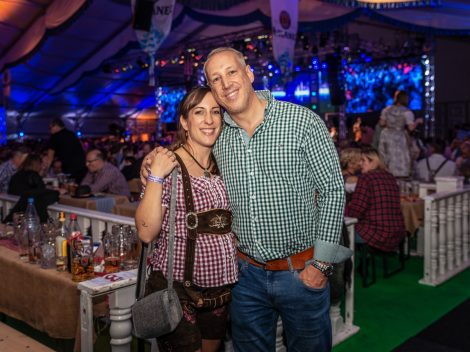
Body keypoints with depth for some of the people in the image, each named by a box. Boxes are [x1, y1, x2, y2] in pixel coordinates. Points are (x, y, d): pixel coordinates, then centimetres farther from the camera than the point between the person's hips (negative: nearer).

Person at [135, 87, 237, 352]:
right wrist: (156, 176, -26)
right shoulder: (168, 165, -13)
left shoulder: (221, 165, 6)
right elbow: (147, 232, -20)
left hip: (220, 286, 6)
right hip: (177, 288, -6)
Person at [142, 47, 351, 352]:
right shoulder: (217, 134, 1)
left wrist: (322, 264, -11)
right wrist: (156, 159, -2)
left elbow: (333, 191, -9)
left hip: (301, 272, -3)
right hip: (247, 273, 4)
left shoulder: (303, 121, -11)